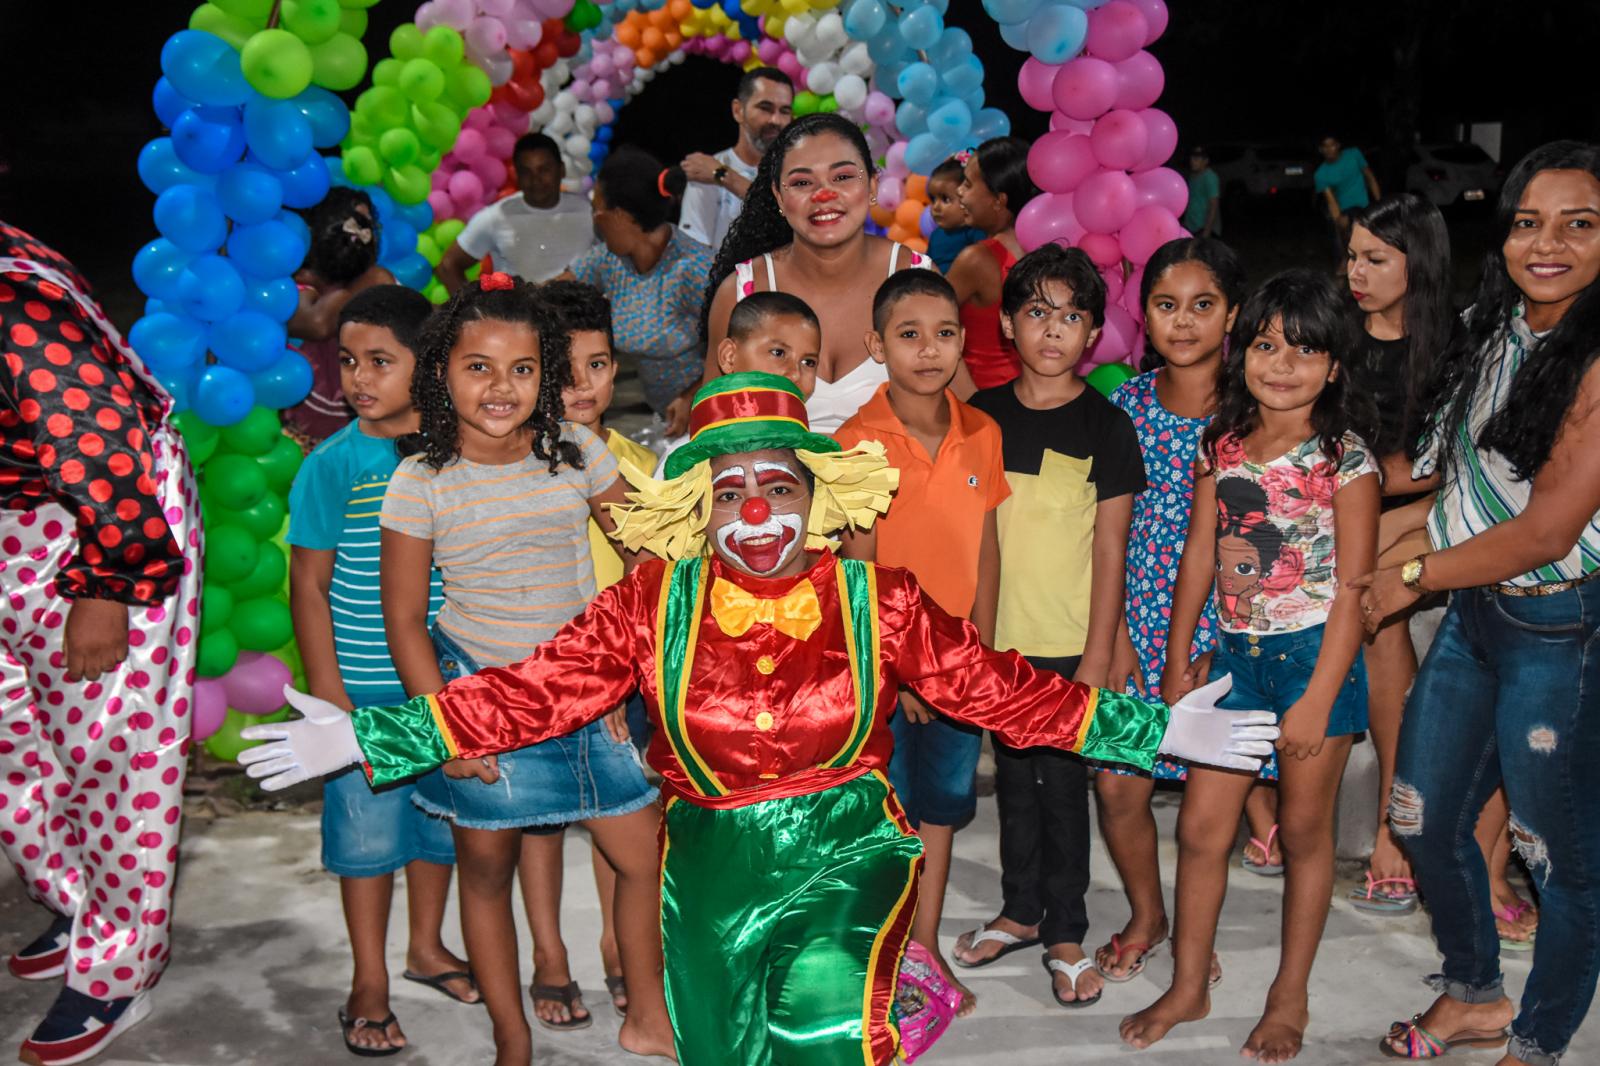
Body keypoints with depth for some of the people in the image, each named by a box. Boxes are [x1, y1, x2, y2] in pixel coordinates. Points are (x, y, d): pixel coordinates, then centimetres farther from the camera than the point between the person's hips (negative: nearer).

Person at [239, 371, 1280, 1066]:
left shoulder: (878, 599, -2)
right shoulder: (655, 606, -2)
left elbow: (993, 684, 0)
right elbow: (536, 690, -4)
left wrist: (1155, 729, -4)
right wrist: (365, 735, -12)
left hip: (848, 847, -1)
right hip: (713, 861, 2)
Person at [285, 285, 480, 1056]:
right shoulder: (333, 465, -9)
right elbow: (309, 587, -6)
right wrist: (329, 699, -10)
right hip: (367, 689, -3)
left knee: (442, 813, 17)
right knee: (368, 826, 7)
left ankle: (426, 947, 38)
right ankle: (369, 983, 24)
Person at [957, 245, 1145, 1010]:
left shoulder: (1105, 428, -5)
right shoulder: (982, 417, 3)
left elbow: (1110, 553, -6)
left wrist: (1095, 660, -10)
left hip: (1070, 643, -3)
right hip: (997, 637, 3)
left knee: (1063, 785, 5)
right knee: (1013, 779, 15)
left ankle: (1065, 934, 20)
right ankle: (1020, 911, 33)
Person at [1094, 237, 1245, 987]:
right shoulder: (1127, 403, 2)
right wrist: (1114, 633, -2)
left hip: (1223, 622, -2)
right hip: (1141, 621, 2)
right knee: (1118, 784, 2)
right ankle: (1145, 916, 29)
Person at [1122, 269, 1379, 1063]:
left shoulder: (1345, 460, -10)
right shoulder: (1221, 446, 3)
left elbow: (1352, 589, -12)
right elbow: (1198, 556, 8)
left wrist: (1318, 698, -15)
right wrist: (1177, 661, 8)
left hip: (1315, 656, -4)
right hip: (1236, 654, 4)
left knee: (1304, 831, 10)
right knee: (1200, 828, 6)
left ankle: (1290, 997, 26)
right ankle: (1189, 987, 24)